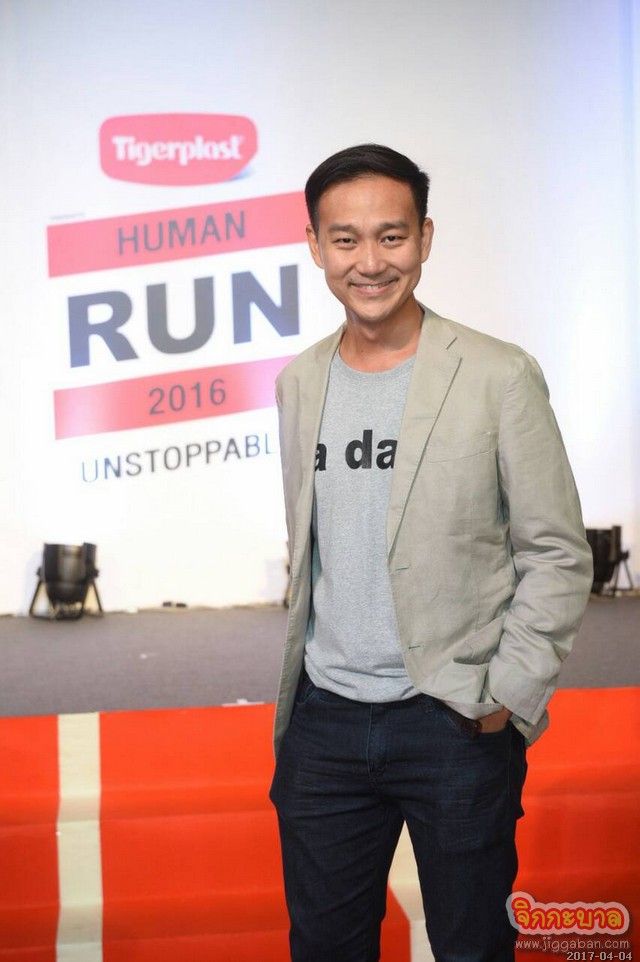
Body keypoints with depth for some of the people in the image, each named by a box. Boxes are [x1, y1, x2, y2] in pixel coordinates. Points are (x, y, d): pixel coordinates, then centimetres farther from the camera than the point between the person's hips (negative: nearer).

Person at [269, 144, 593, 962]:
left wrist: (508, 696, -12)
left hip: (453, 721, -4)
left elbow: (558, 555, -6)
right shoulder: (299, 382, 6)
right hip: (323, 719, 4)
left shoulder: (498, 377, -8)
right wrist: (295, 688, 12)